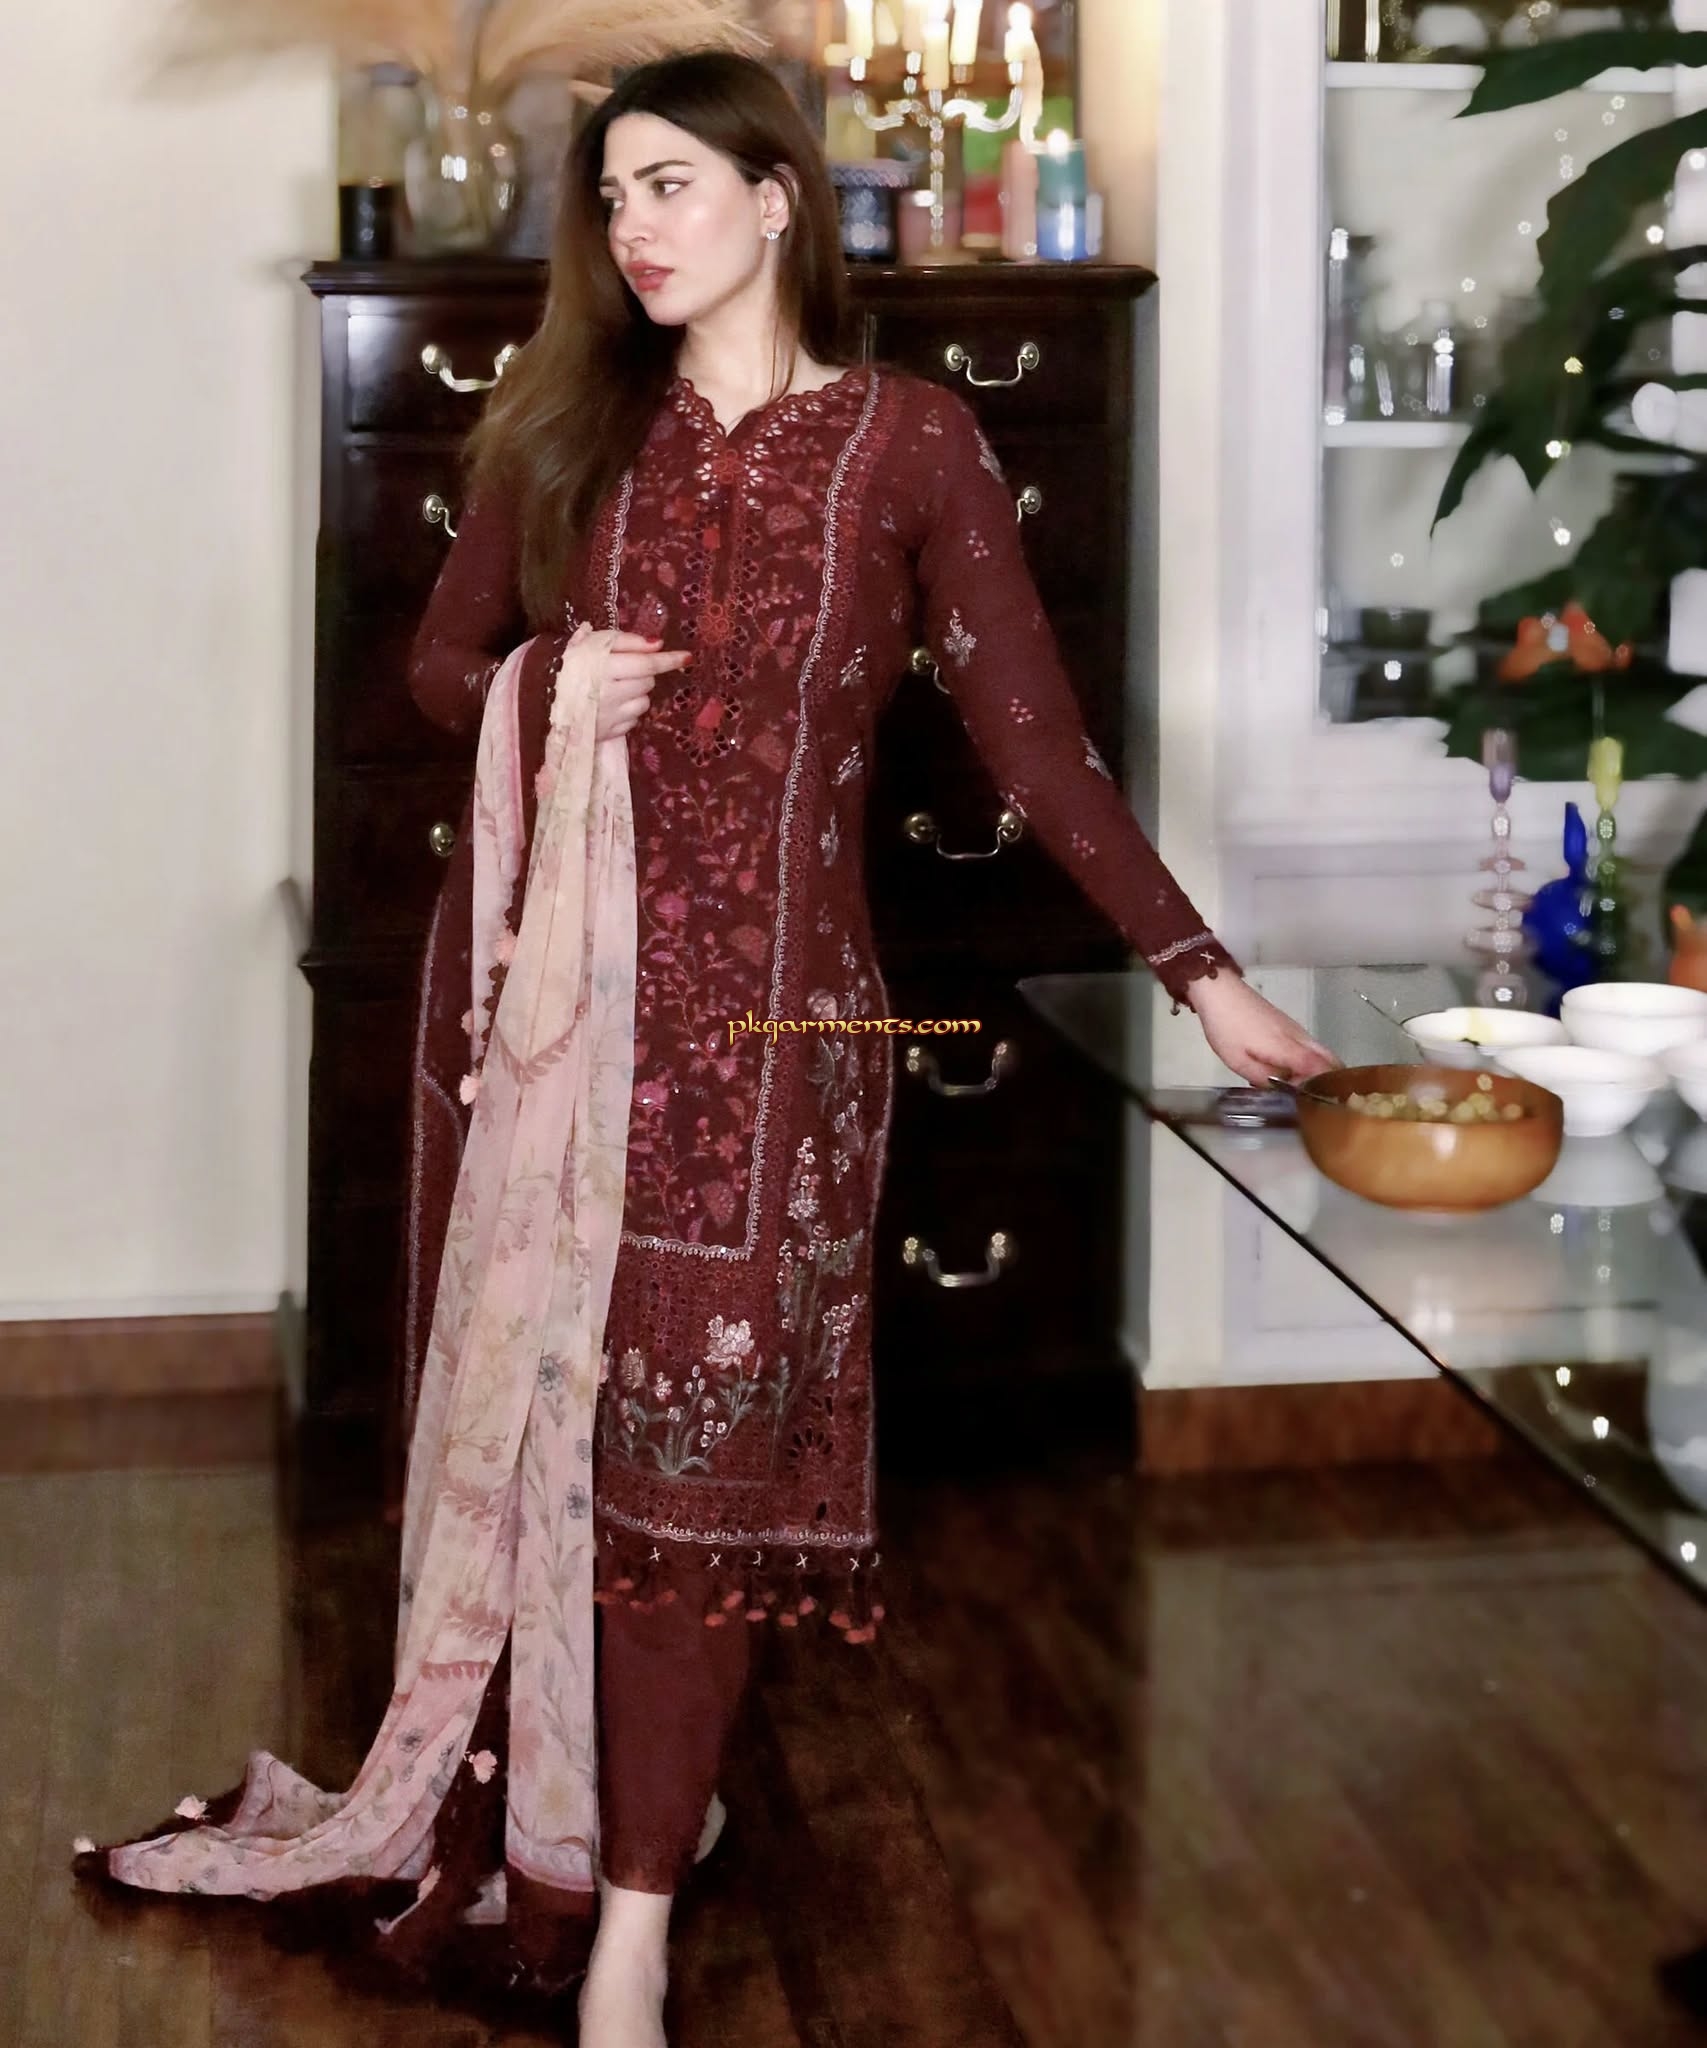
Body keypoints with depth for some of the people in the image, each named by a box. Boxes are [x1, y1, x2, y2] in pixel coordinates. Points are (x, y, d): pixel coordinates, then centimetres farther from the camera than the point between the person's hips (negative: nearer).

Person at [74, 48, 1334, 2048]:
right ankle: (502, 1820, 17)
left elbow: (1034, 737, -2)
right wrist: (538, 685, -5)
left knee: (695, 1434, -3)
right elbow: (441, 658, 18)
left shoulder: (910, 440, 1)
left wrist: (1203, 973, -8)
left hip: (755, 1001, -3)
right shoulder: (572, 424, 10)